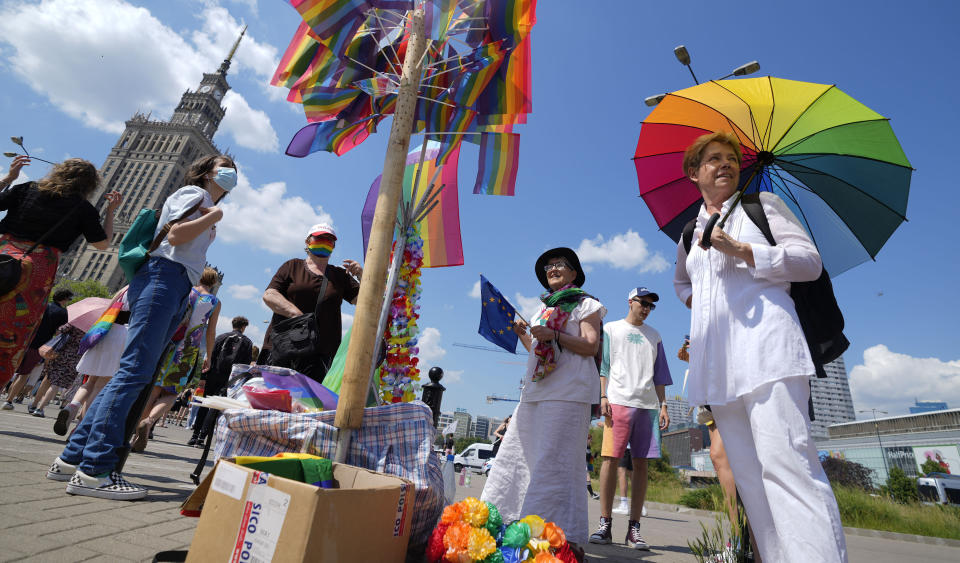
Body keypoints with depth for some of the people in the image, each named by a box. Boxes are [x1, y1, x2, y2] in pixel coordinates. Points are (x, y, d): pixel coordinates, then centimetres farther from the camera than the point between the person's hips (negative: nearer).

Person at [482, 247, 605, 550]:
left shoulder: (585, 304, 5)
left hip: (568, 391, -7)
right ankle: (503, 522, 17)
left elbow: (591, 346, -7)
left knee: (554, 460, -11)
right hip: (536, 389, 7)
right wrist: (521, 334, 9)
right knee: (516, 454, 7)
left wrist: (554, 335, -18)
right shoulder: (544, 307, 25)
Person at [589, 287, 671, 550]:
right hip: (618, 401, -3)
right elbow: (602, 365, 6)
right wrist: (603, 396, -5)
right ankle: (605, 524, 0)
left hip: (648, 405, 3)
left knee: (641, 463, 1)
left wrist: (663, 405, 9)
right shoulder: (611, 329, 12)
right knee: (610, 459, -8)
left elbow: (659, 374, 19)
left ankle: (634, 529, 8)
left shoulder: (654, 336, 21)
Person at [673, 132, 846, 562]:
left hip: (763, 344, -5)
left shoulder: (761, 204, 12)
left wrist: (741, 250, -10)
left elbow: (810, 261, 2)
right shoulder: (689, 234, 23)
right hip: (716, 361, 5)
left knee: (786, 464, -16)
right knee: (749, 474, 5)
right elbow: (681, 280, 40)